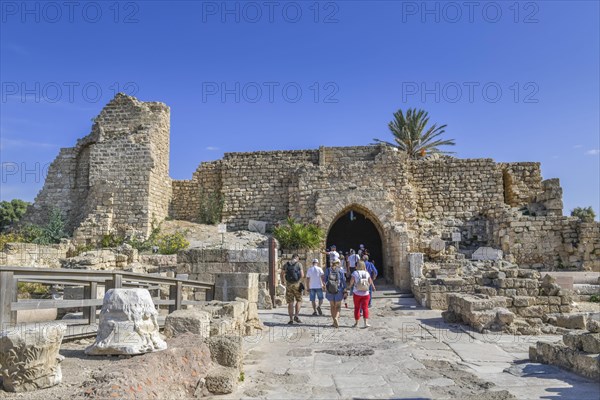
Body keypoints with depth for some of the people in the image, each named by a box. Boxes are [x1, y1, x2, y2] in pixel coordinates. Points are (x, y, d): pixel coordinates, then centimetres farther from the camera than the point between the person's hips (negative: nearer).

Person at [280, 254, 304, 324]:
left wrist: (283, 280, 29)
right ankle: (296, 316, -3)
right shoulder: (299, 264, 0)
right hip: (297, 284, -2)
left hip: (288, 284, 2)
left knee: (290, 302, 7)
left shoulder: (286, 264, 8)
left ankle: (291, 319, 6)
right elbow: (302, 275, -6)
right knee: (299, 300, 12)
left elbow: (282, 274, 10)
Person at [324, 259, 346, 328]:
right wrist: (344, 290, 4)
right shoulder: (340, 271, -10)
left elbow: (325, 280, 1)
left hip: (329, 291, 2)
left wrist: (326, 288, 17)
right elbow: (343, 281, -5)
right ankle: (336, 318, -13)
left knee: (332, 306, 17)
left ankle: (334, 321, 21)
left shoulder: (327, 270, -6)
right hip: (338, 291, -2)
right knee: (338, 306, 12)